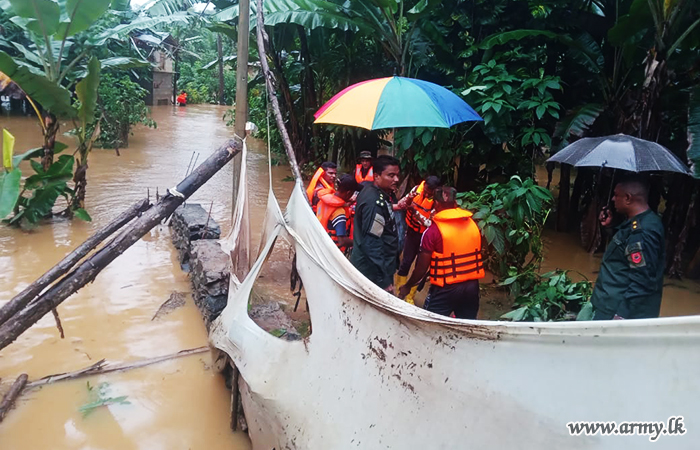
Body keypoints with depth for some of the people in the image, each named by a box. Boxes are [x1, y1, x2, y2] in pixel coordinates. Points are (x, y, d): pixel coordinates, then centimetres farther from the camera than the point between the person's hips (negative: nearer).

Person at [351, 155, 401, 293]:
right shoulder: (375, 202, -26)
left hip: (369, 266, 10)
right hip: (373, 271, -10)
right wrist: (384, 280, -27)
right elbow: (371, 244, -28)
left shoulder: (371, 190, 4)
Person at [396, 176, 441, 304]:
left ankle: (410, 297, 24)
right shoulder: (418, 189, -13)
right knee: (405, 263, 7)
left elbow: (431, 224, -25)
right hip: (412, 232, 2)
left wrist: (416, 212, -34)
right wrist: (408, 200, -24)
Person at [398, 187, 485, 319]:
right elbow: (477, 255, 10)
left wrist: (407, 286, 5)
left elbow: (422, 266, -9)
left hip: (446, 288, -5)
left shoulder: (434, 230, -12)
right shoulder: (473, 224, 2)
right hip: (472, 285, 5)